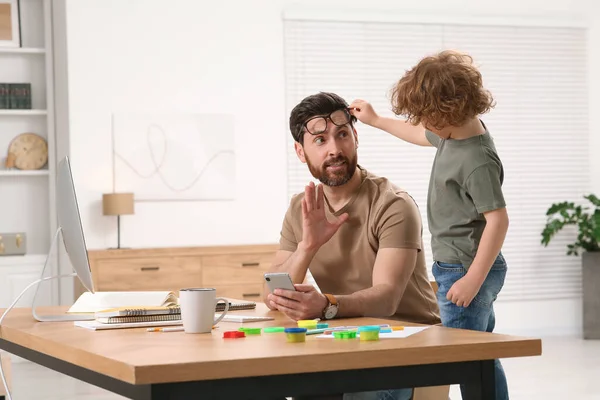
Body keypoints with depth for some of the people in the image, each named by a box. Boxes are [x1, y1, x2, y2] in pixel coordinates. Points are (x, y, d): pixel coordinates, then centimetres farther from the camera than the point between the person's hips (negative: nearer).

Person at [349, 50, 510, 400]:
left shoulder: (477, 161, -25)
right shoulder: (458, 131, 5)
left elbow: (498, 220, -26)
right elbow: (423, 136, 27)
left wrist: (472, 279, -25)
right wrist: (376, 120, 32)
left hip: (465, 270, -10)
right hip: (463, 267, 10)